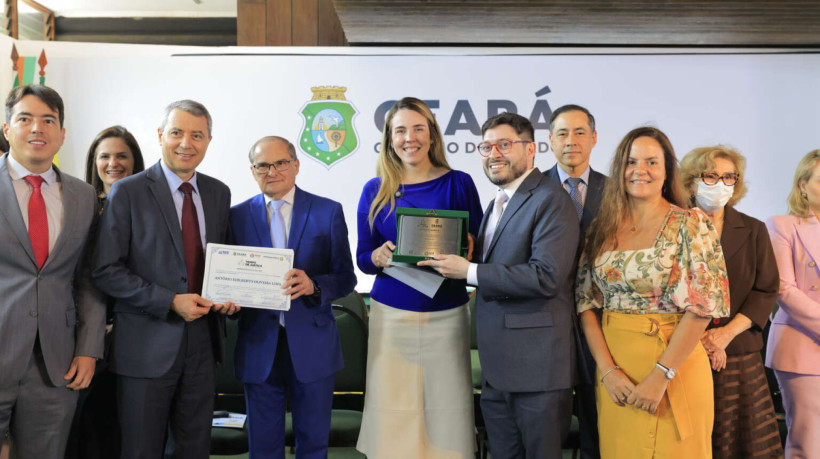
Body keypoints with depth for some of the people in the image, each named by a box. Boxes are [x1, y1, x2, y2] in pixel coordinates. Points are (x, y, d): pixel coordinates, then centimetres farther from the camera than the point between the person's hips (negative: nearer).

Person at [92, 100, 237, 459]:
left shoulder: (219, 193, 7)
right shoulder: (127, 192, -7)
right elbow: (106, 271, -11)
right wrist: (170, 301, -18)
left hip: (202, 342, 4)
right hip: (147, 345, -4)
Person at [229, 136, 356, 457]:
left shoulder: (328, 212, 0)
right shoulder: (238, 216, 5)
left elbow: (346, 277, -2)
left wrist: (313, 285, -21)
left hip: (312, 345, -1)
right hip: (259, 344, 1)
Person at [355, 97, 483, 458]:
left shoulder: (458, 184, 2)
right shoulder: (375, 190, 5)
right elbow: (362, 258, 7)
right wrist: (378, 256, -14)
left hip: (446, 316, 0)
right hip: (391, 316, 1)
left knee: (447, 411, 3)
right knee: (393, 417, 4)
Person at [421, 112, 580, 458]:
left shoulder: (551, 201, -12)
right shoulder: (497, 204, 16)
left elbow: (546, 276, -23)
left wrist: (469, 271, -18)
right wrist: (453, 265, 1)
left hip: (537, 364, -8)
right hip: (496, 368, 9)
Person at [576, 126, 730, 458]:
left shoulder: (691, 224, -7)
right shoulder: (601, 229, 5)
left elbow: (705, 305, -13)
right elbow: (586, 301, 3)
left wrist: (660, 376, -16)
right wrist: (607, 369, -8)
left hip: (672, 364, -3)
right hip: (612, 368, 4)